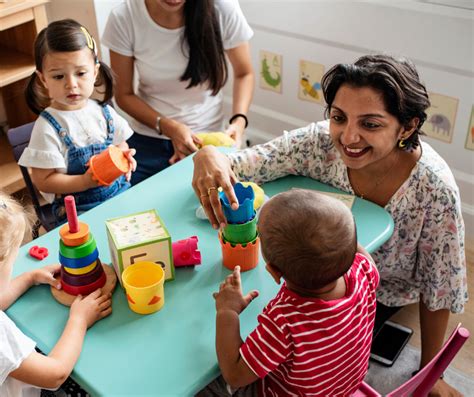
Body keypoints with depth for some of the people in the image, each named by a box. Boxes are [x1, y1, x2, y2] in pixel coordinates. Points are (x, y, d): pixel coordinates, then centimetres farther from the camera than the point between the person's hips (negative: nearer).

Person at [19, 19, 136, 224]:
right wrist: (86, 182, -21)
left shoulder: (104, 113, 4)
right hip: (78, 209, -5)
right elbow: (43, 181, -10)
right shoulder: (47, 127, -11)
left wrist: (125, 158, -4)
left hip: (120, 193, 5)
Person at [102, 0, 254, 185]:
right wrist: (168, 127, -20)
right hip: (147, 142, 1)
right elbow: (124, 95, -5)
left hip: (206, 138, 0)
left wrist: (239, 121, -19)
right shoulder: (123, 19, -17)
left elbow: (244, 74, -2)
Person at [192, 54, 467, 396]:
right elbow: (236, 166, -22)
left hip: (382, 291, -2)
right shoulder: (320, 142, -26)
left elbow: (440, 289, -18)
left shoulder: (434, 188, -31)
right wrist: (209, 156, -47)